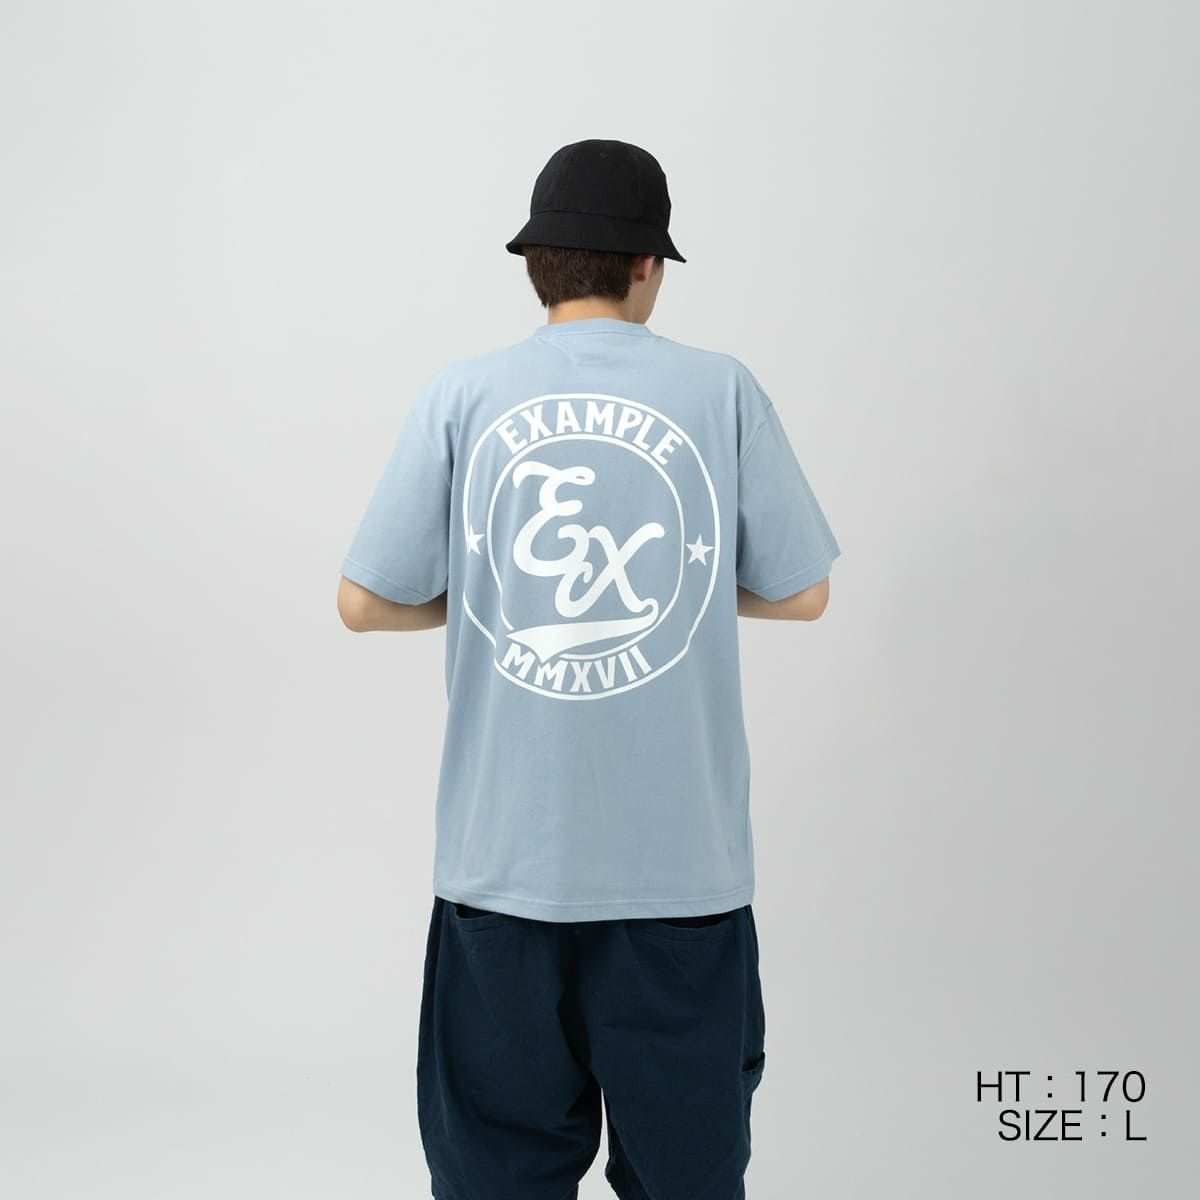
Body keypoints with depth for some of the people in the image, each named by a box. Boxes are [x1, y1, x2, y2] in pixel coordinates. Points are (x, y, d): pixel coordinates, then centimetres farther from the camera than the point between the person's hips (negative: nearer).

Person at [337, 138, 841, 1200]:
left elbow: (365, 604, 0)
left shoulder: (460, 398, -3)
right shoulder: (722, 392, -3)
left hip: (504, 856, 1)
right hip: (681, 859, 0)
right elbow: (802, 594, 3)